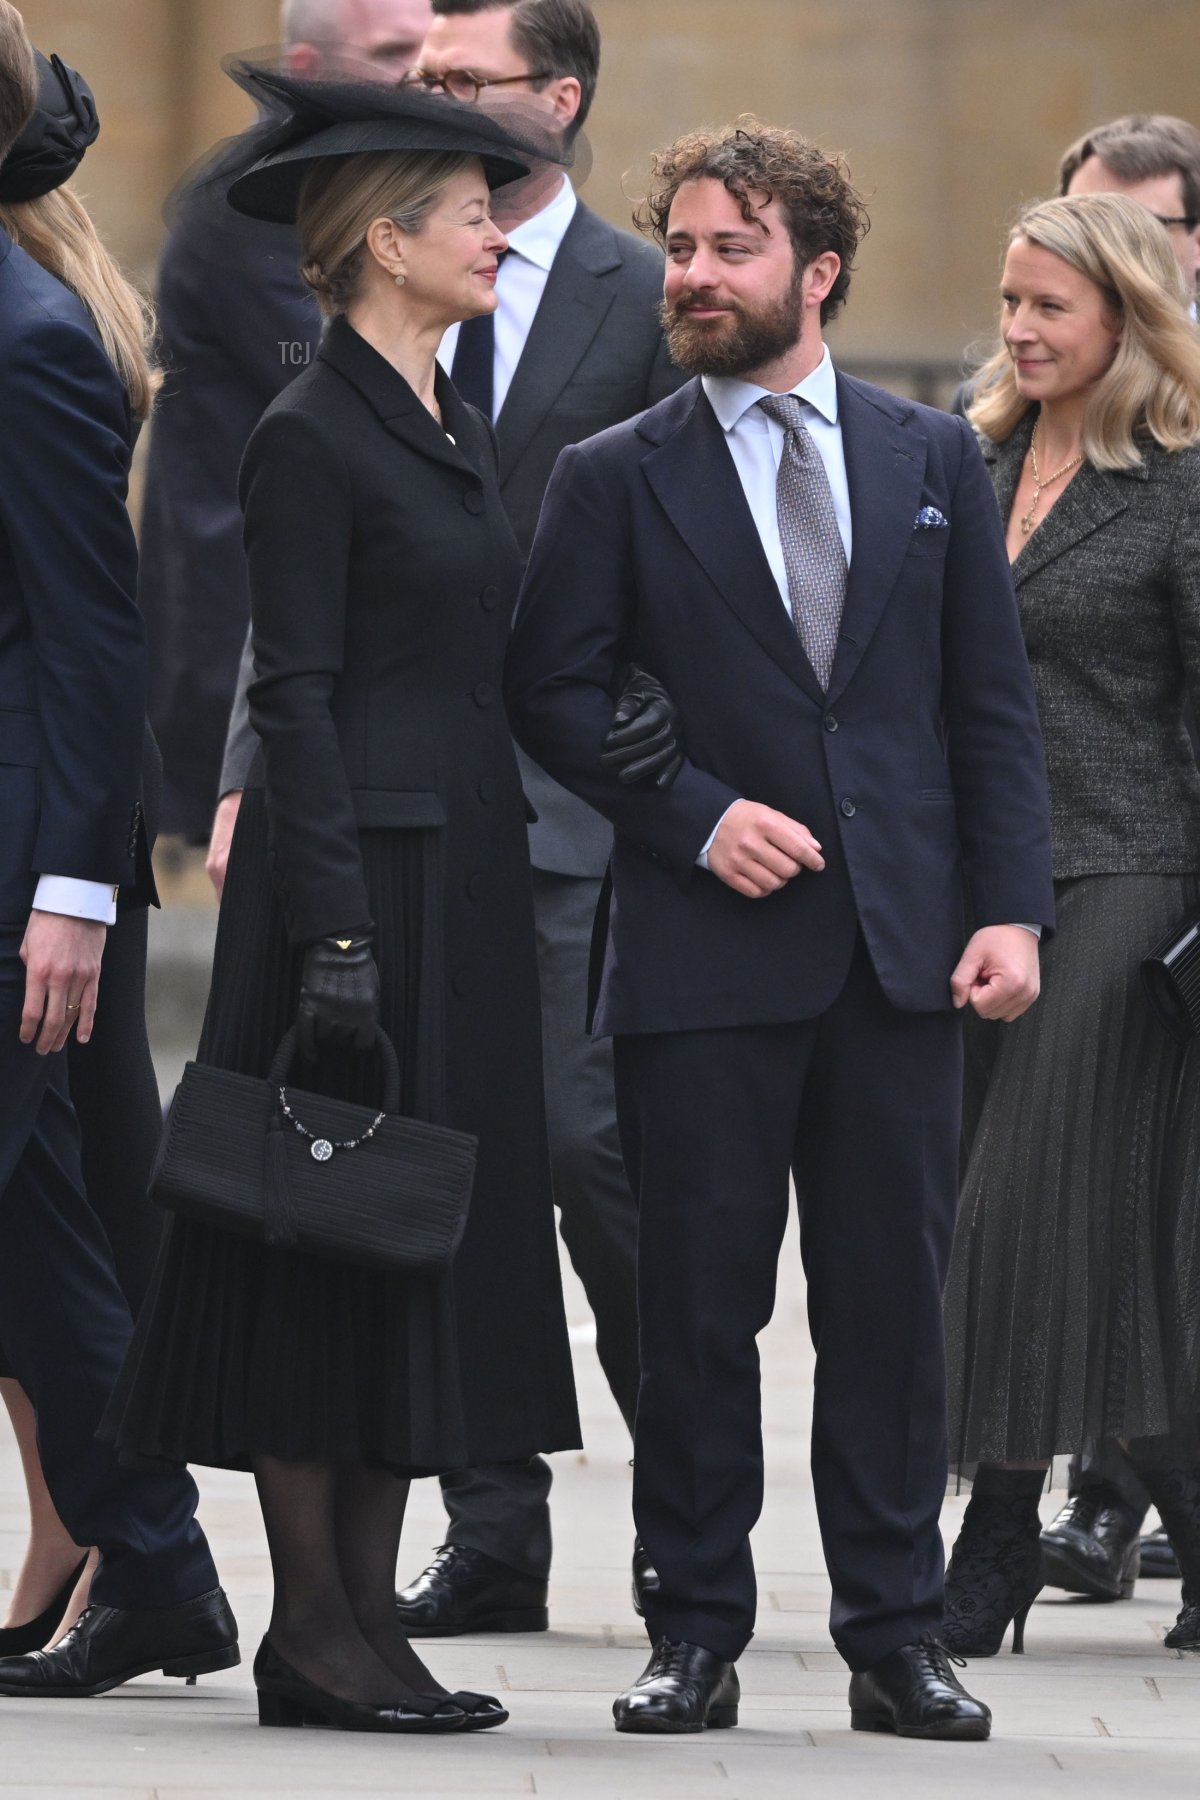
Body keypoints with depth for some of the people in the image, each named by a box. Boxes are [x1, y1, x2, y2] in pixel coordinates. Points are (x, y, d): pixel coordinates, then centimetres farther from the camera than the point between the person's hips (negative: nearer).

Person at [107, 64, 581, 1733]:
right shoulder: (309, 436, -10)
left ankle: (369, 1610, 12)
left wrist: (502, 888, 17)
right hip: (356, 864, -9)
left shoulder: (459, 432, 16)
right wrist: (335, 933, -20)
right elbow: (295, 693, -14)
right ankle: (312, 1626, -1)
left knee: (426, 1235, 8)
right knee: (326, 1238, -4)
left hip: (466, 874, 9)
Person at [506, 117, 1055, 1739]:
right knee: (698, 1310, 1)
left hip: (901, 948, 2)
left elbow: (993, 703, 9)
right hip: (707, 959, -2)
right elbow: (552, 694, 2)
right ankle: (697, 1637, 9)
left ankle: (895, 1637, 10)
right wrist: (699, 816, -11)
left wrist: (1013, 908, -1)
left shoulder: (935, 460, 10)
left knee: (892, 1302, 4)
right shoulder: (617, 480, 4)